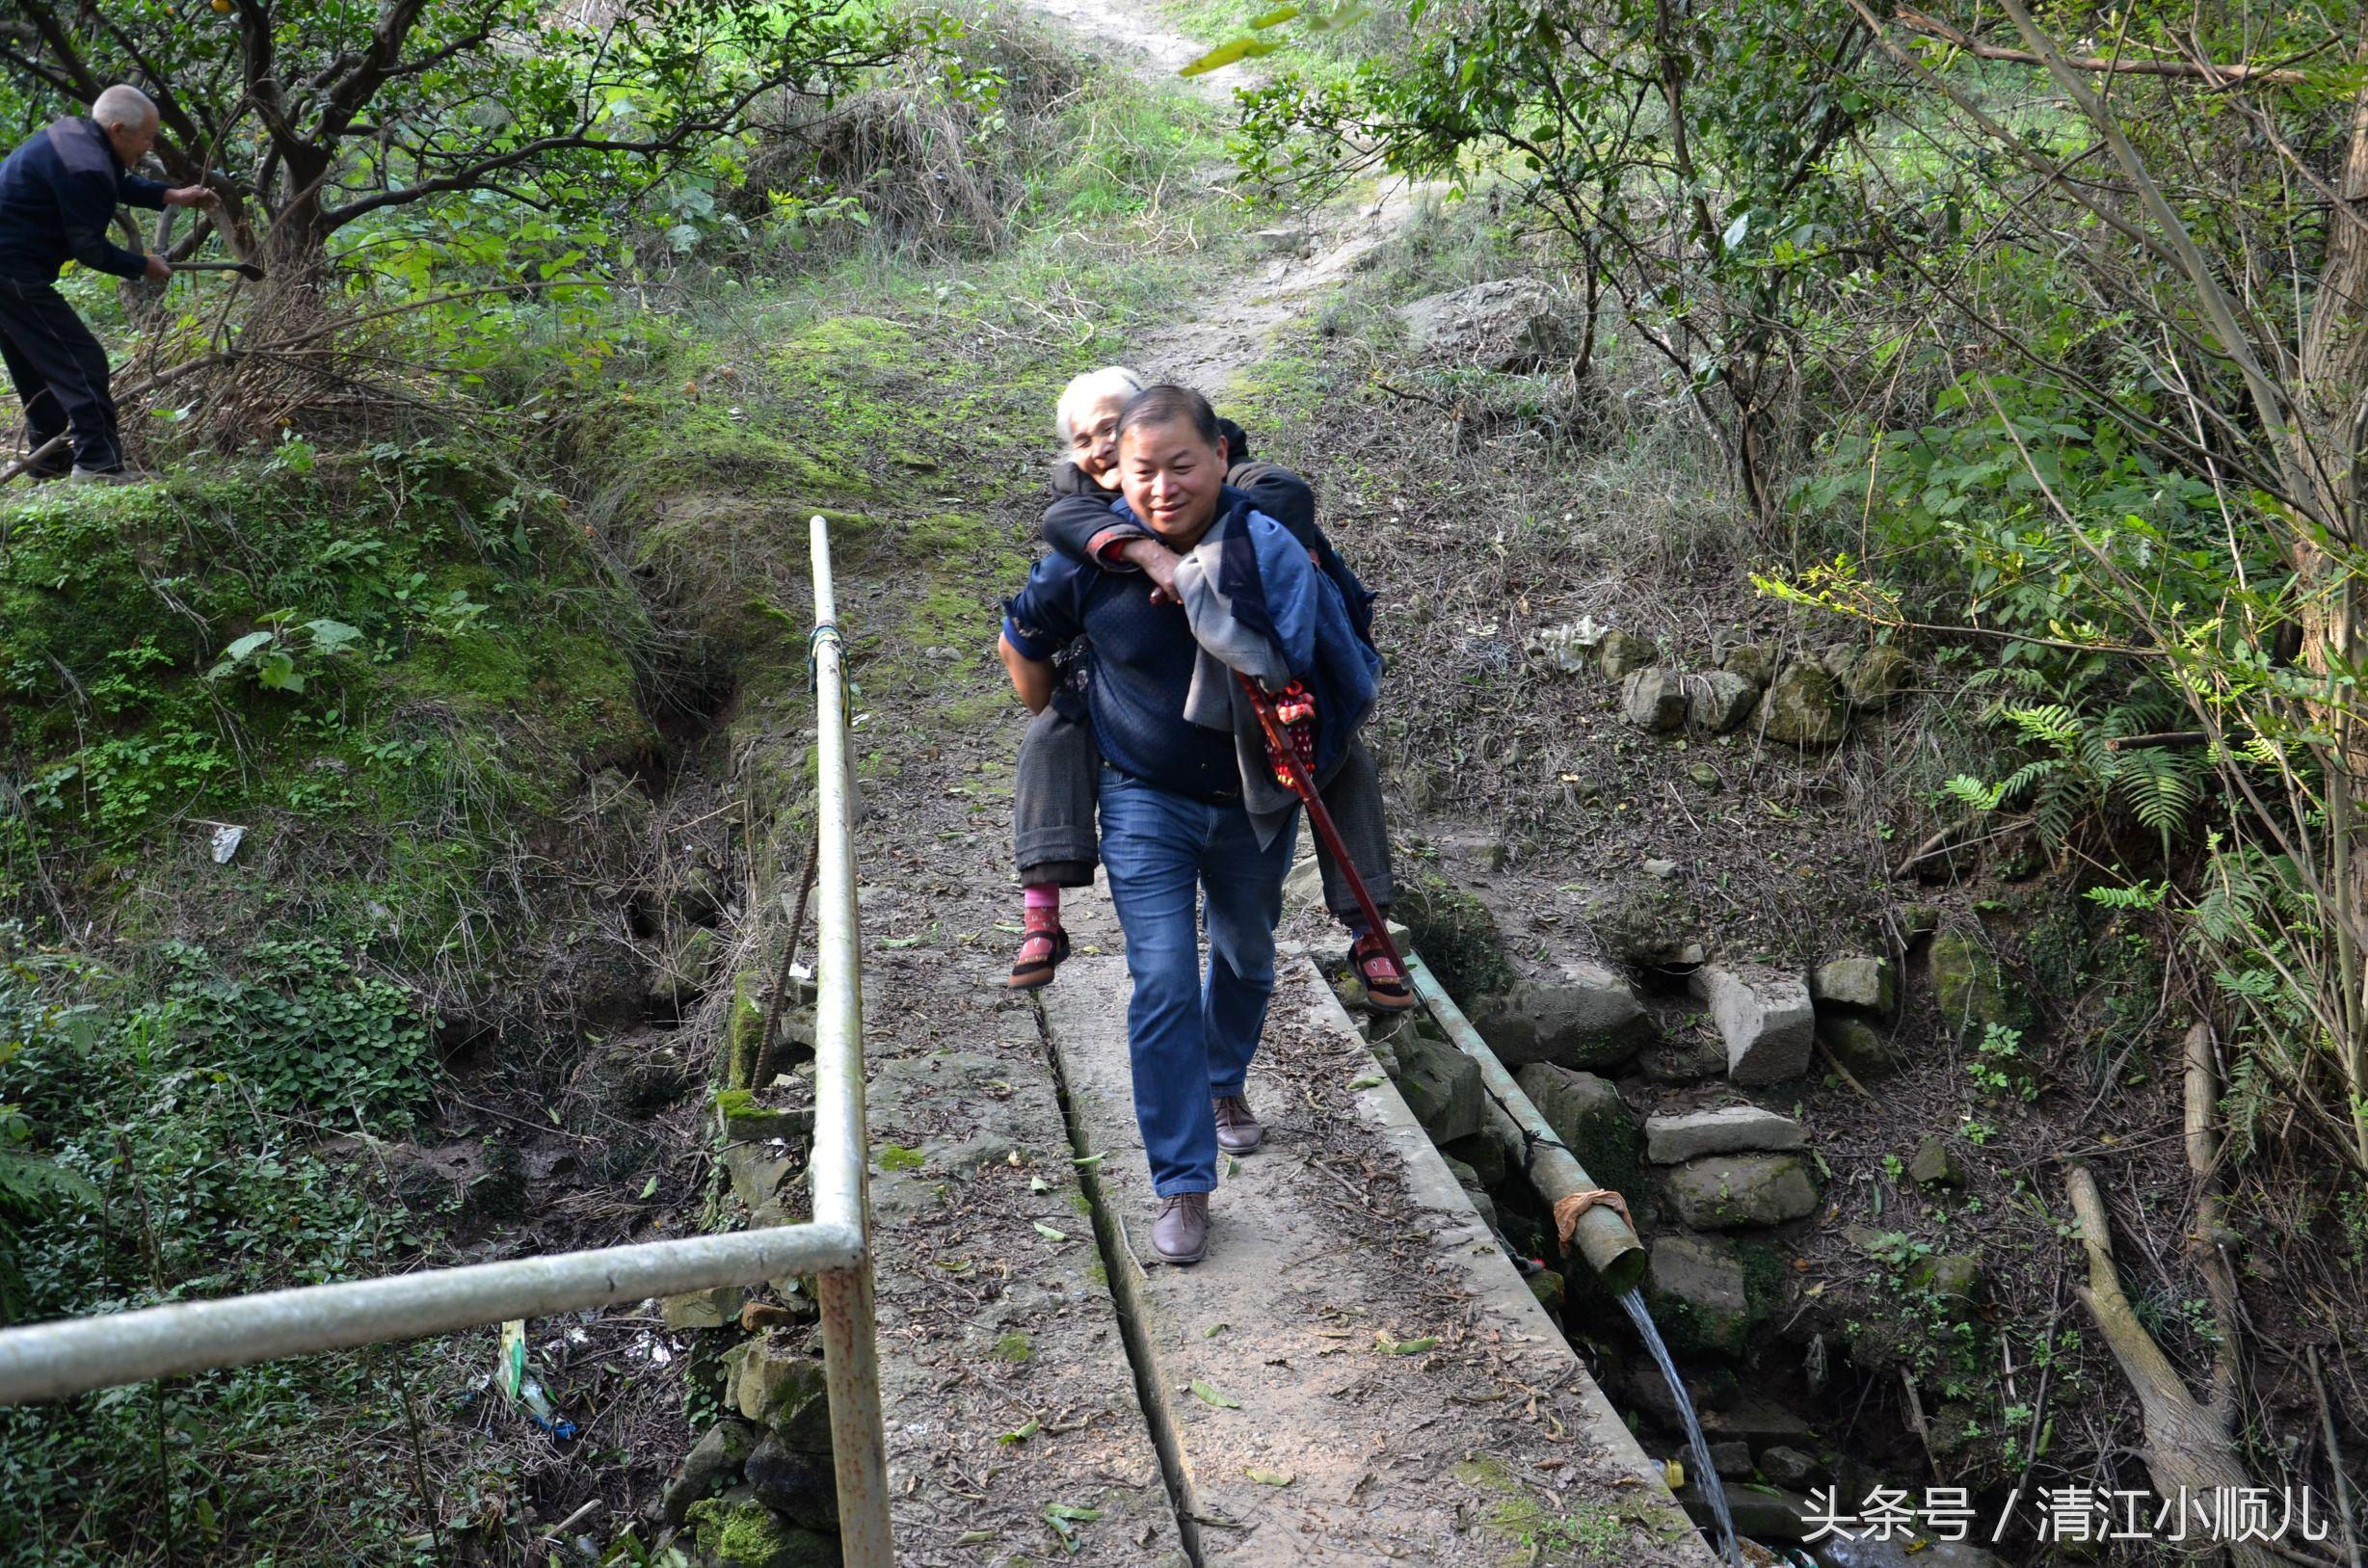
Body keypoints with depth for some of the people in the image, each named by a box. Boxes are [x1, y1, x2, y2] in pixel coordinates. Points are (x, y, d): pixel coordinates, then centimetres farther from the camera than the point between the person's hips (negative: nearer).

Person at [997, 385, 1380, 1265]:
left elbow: (1339, 670, -14)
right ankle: (1183, 1185, 1)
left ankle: (1225, 1083, 52)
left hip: (1254, 802, 2)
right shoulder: (1092, 559, -17)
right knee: (1163, 987, -10)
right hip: (1146, 803, -2)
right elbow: (1021, 641, 2)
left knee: (1246, 959, 23)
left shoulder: (1270, 550, -20)